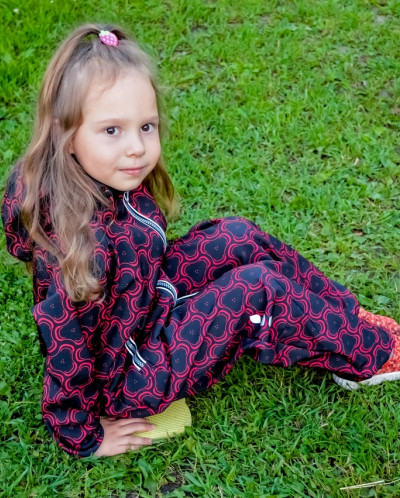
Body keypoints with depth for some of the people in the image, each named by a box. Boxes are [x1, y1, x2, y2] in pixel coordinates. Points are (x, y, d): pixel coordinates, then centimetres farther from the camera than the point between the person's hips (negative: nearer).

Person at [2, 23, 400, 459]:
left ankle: (347, 320, 14)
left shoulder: (112, 180, -12)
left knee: (238, 239, 2)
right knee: (260, 287, -14)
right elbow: (66, 351, -28)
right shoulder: (84, 242, -37)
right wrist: (84, 438, -16)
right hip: (125, 378, -8)